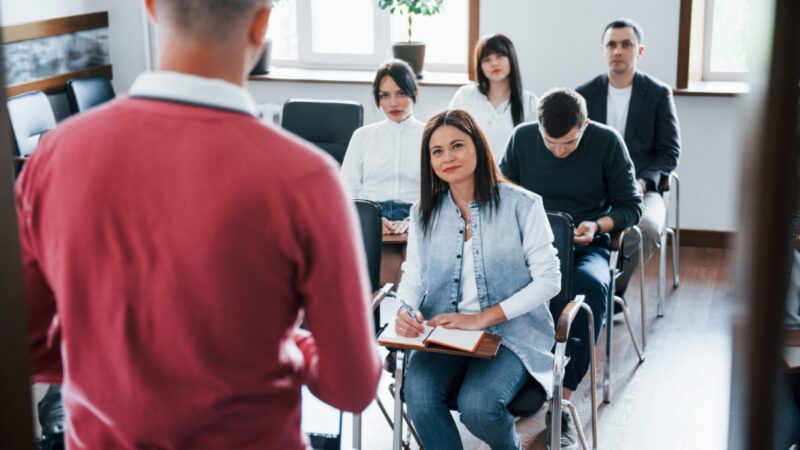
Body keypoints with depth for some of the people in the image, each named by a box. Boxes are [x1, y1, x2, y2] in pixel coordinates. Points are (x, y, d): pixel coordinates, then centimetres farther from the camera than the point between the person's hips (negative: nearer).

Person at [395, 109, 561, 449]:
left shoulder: (521, 204, -4)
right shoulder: (425, 212, 11)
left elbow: (549, 280, -7)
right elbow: (413, 275, 8)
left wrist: (482, 319, -15)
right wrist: (406, 310, -16)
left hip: (511, 332, -3)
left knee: (477, 404, -28)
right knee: (419, 395, -28)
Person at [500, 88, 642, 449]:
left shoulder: (607, 142, -3)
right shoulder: (522, 138, 2)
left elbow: (631, 205, 4)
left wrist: (598, 225, -16)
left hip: (586, 246, -1)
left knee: (592, 285, -38)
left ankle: (562, 400, -33)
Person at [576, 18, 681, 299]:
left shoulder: (659, 94, 6)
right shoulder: (584, 94, 11)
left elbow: (670, 152, 3)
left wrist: (643, 182, -15)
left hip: (641, 190, -1)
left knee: (647, 229, -36)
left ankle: (612, 290, -10)